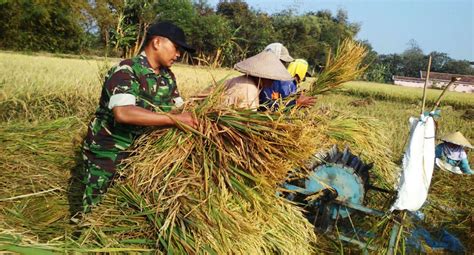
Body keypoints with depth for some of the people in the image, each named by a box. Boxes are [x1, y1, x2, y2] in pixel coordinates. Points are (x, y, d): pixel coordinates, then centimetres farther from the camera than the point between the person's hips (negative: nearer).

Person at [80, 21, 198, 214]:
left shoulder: (168, 77, 3)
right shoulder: (126, 70, -20)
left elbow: (180, 107, 10)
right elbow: (123, 113, -35)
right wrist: (175, 119, -33)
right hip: (107, 153, -6)